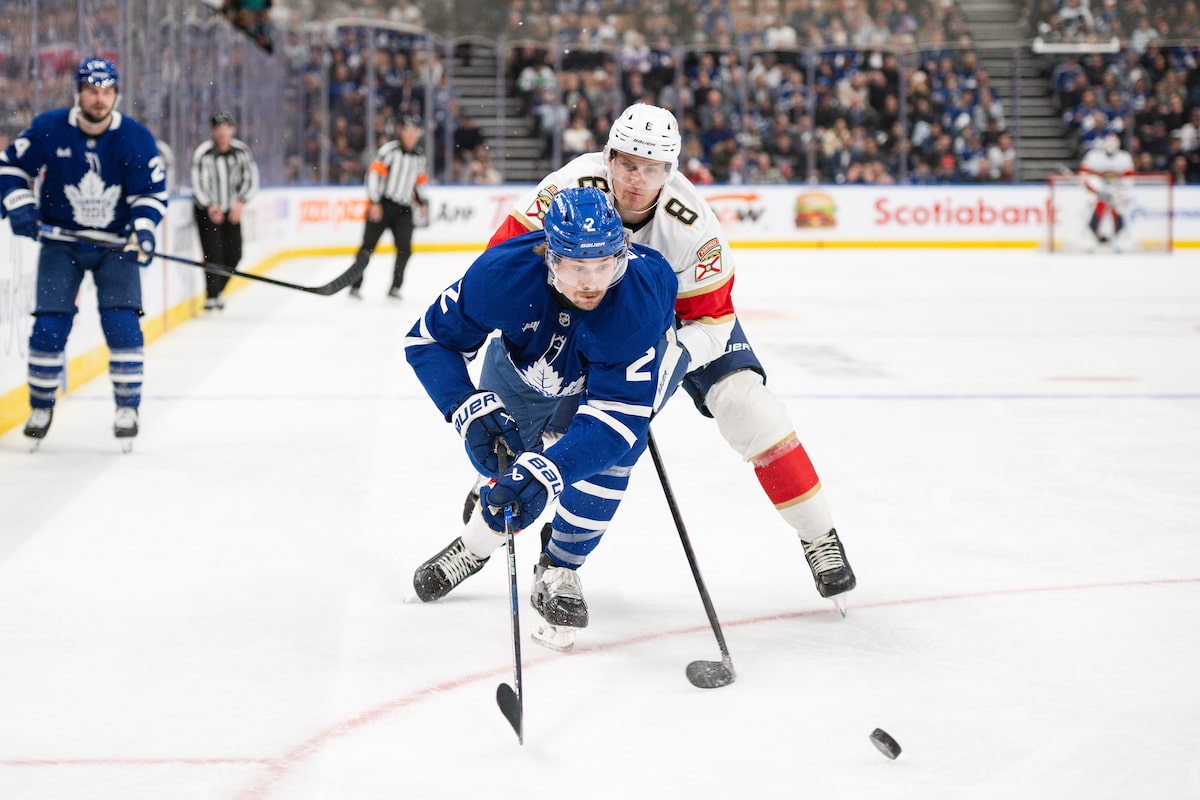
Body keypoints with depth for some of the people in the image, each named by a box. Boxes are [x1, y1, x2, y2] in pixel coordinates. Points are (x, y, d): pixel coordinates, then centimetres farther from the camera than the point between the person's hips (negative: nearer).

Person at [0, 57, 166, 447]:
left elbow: (152, 191, -6)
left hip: (116, 243, 0)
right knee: (49, 324, -6)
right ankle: (41, 406, 12)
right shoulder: (48, 129, -12)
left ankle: (127, 407, 1)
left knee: (122, 323, -12)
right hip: (60, 240, 0)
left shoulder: (135, 137, -11)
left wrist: (143, 228, -23)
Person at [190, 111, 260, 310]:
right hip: (205, 211, -4)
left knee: (233, 255, 4)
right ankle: (211, 297, -4)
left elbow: (251, 179, -1)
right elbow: (198, 184, -17)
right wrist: (210, 208, -28)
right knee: (213, 254, -13)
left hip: (232, 210, 4)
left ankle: (218, 289, 25)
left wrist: (240, 202, -14)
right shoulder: (202, 153, -17)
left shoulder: (241, 151, -6)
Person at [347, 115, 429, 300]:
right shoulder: (390, 149, -6)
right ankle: (355, 285, 3)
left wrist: (422, 202, 12)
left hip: (403, 209, 5)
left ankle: (395, 287, 1)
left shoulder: (419, 158, 13)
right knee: (368, 244, -3)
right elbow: (374, 172, -11)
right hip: (382, 206, -5)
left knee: (405, 248, -8)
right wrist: (374, 202, -17)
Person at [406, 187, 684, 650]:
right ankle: (477, 543, 42)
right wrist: (469, 408, -40)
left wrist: (548, 472, -59)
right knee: (503, 457, 6)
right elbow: (429, 339, -24)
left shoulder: (639, 299, -45)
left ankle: (559, 572, -5)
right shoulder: (502, 273, -39)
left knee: (608, 446, -27)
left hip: (623, 367, -2)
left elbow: (620, 416, -46)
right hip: (529, 354, 3)